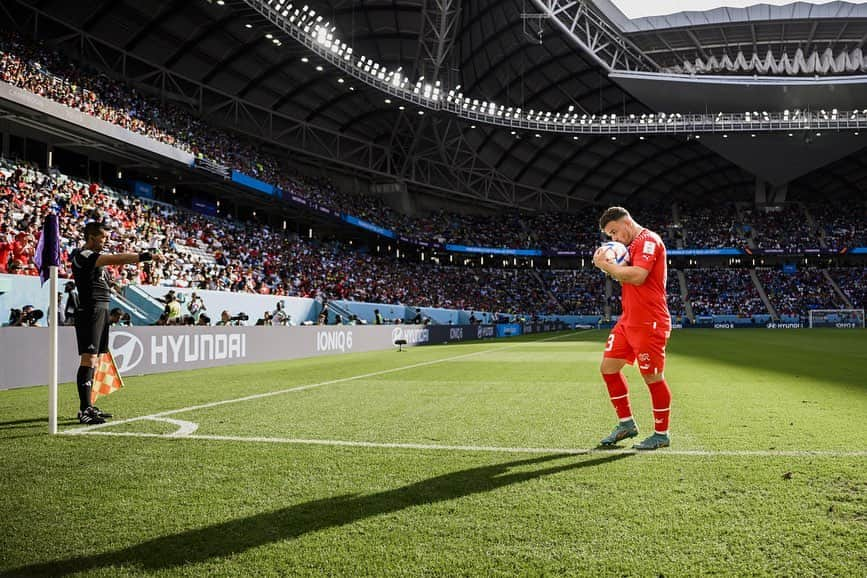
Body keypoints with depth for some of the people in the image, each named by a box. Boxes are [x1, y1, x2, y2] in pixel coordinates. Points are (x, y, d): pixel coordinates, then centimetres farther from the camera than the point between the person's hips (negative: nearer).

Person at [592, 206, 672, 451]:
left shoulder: (648, 240, -12)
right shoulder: (634, 245, 18)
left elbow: (637, 276, -25)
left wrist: (606, 265, -14)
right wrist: (614, 267, 3)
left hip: (648, 324, -10)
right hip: (628, 320, 10)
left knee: (653, 377, -1)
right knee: (608, 367, 8)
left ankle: (661, 434, 13)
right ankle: (626, 424, 20)